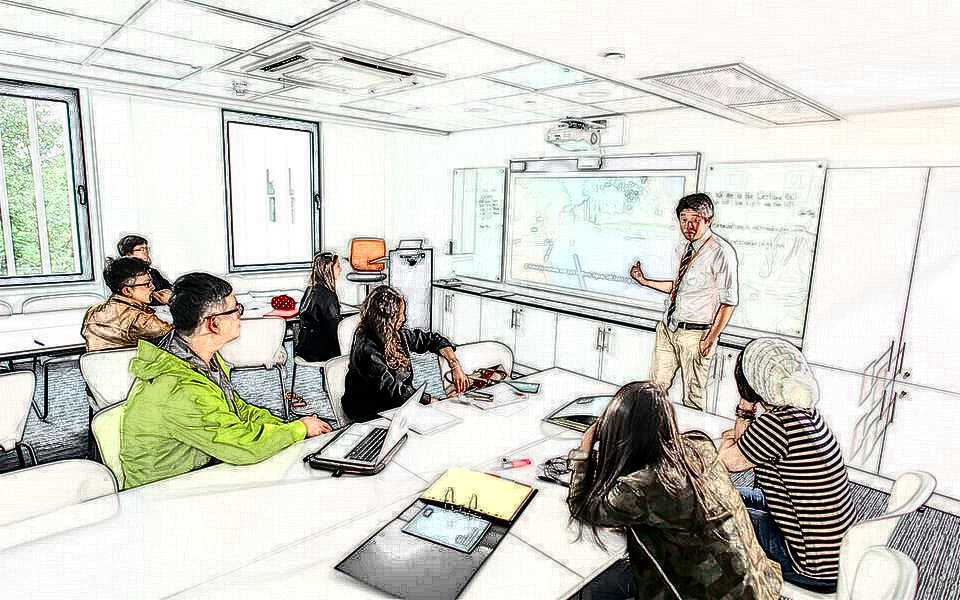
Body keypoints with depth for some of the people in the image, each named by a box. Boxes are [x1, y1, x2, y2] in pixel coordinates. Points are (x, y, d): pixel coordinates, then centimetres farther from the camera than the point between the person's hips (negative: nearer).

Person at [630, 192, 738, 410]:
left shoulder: (721, 252, -15)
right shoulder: (681, 248, 8)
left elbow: (728, 301, -14)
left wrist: (711, 338, -16)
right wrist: (645, 281, 9)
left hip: (695, 333, -7)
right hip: (667, 327, 7)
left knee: (693, 395, 8)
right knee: (656, 386, 13)